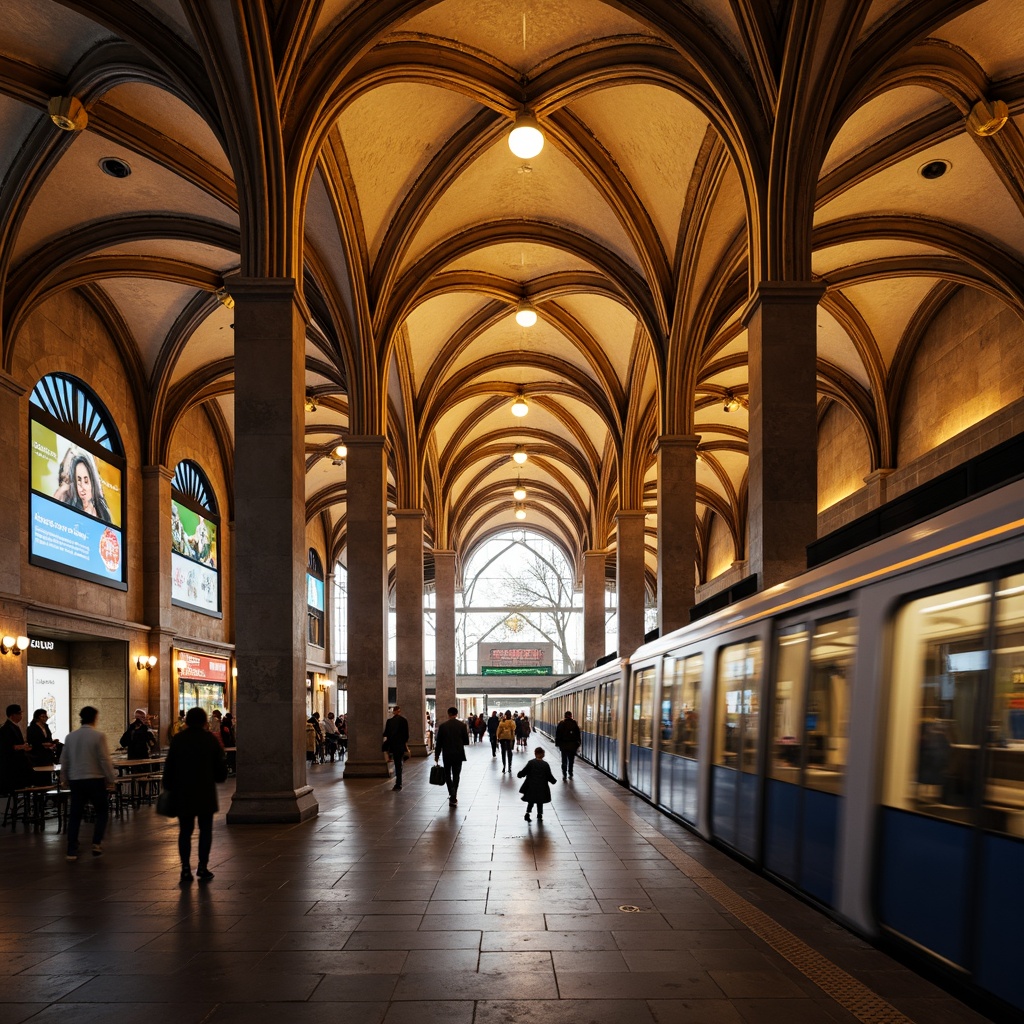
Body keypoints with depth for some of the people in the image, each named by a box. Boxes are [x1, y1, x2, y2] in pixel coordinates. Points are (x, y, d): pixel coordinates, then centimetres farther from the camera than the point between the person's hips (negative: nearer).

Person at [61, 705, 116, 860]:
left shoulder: (70, 736, 4)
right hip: (95, 779, -4)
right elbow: (105, 760, -11)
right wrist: (111, 779, -1)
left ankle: (71, 851, 8)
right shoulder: (98, 736, -11)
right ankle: (97, 843, -2)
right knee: (101, 812, 11)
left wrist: (66, 779, 23)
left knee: (75, 815, 10)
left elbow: (64, 760, 11)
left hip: (75, 780, 4)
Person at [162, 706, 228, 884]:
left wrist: (169, 788, 8)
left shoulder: (178, 740, 0)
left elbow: (169, 767, 1)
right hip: (206, 792, -1)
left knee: (185, 831, 8)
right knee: (205, 829, 7)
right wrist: (219, 777, 19)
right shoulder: (211, 739, -2)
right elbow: (220, 767, 1)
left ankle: (186, 869, 5)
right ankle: (203, 867, 3)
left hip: (182, 793, 1)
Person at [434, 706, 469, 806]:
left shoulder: (442, 726, -5)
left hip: (447, 754, 0)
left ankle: (452, 794, -5)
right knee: (456, 775, 11)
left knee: (447, 775, 14)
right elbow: (466, 742, -4)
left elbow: (438, 742, -2)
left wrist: (436, 755, 7)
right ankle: (453, 797, 8)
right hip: (458, 754, 0)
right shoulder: (462, 725, -6)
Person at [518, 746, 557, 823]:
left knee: (531, 801, 14)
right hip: (542, 787, 0)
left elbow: (523, 772, -5)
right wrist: (553, 781, 15)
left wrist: (519, 775, 16)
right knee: (540, 802, 15)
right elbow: (549, 776, -4)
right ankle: (540, 815, 15)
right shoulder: (545, 764, -8)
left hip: (531, 787, 1)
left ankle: (527, 813, -2)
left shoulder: (530, 763, -8)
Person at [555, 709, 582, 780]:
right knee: (571, 760, 14)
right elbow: (578, 735, -1)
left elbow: (557, 734, -1)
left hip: (563, 745, -1)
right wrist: (578, 744, 6)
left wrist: (557, 743, 6)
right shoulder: (574, 723, -3)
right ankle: (570, 774, 18)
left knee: (564, 760, 6)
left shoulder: (561, 723, -3)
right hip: (572, 745, 1)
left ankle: (564, 775, -3)